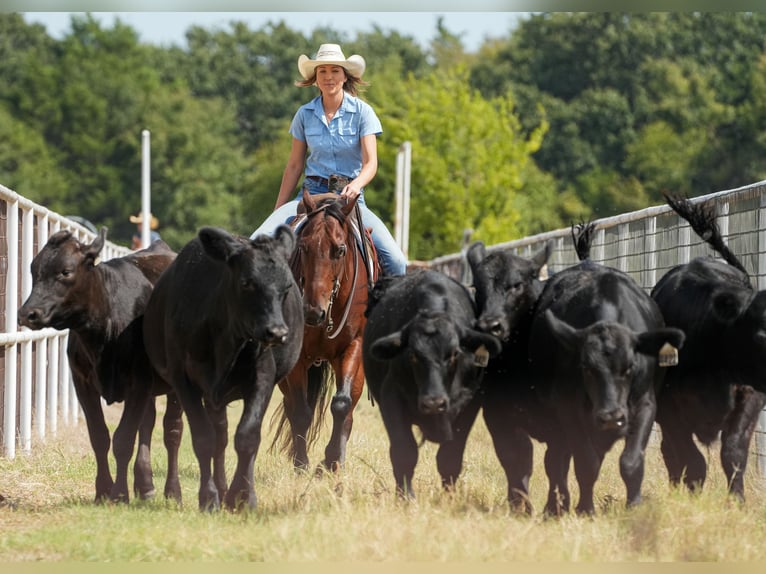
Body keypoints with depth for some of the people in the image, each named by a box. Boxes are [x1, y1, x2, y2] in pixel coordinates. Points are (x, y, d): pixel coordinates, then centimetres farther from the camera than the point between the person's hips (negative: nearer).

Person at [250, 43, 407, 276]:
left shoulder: (362, 112, -1)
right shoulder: (304, 114, 6)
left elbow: (370, 163, -9)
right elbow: (294, 166, 13)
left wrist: (356, 185, -30)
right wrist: (277, 211, 13)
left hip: (350, 196, -2)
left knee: (395, 261, -21)